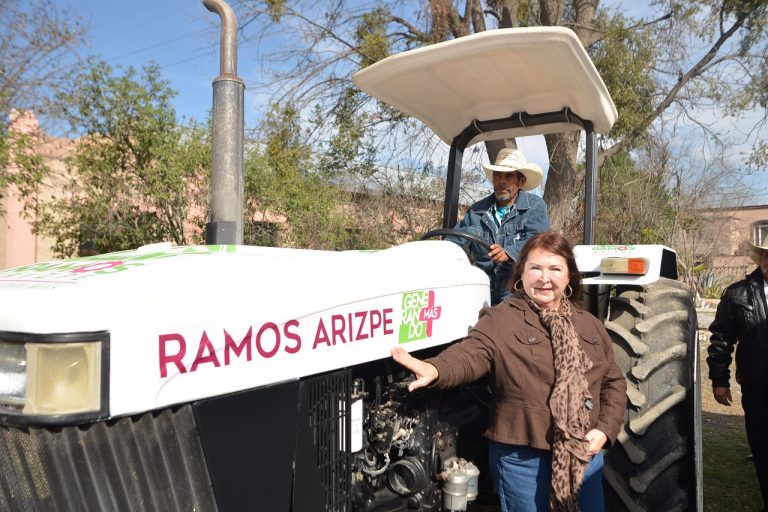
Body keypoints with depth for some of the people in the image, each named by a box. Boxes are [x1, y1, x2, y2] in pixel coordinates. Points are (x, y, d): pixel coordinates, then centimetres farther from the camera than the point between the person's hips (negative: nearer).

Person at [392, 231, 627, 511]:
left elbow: (614, 381, 12)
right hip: (523, 457, -5)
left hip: (585, 455, 5)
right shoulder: (500, 319, -9)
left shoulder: (590, 325, 9)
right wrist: (434, 369, -46)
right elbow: (471, 354, -25)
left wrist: (605, 429, -3)